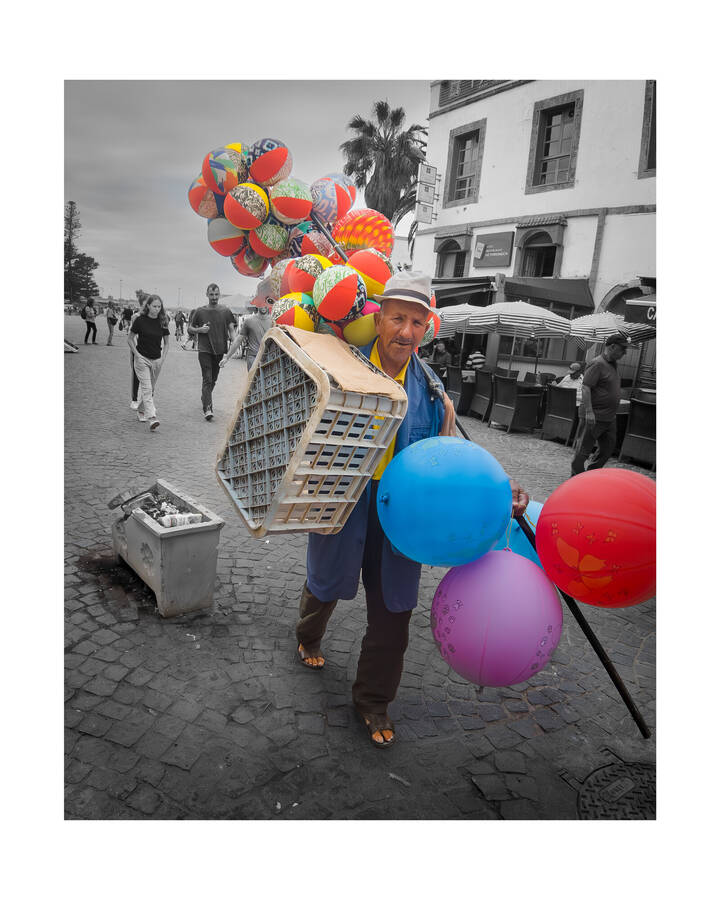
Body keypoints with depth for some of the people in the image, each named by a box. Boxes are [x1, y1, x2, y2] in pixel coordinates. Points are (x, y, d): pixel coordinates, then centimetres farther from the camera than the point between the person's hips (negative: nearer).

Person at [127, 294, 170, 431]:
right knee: (146, 388, -12)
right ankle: (152, 418, -20)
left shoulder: (162, 322, 1)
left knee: (151, 389, 14)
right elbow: (130, 339, 1)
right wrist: (137, 354, -8)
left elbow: (167, 343, 9)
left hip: (157, 360, 4)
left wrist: (162, 358, -1)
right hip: (142, 359, -4)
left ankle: (141, 411, 34)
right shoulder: (140, 320, -7)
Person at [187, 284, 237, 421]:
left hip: (220, 350, 2)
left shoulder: (225, 311, 5)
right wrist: (199, 330, -10)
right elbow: (189, 328, 11)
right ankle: (207, 408, -14)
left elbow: (231, 330, 3)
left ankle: (204, 396, 41)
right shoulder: (200, 312, 2)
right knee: (207, 379, -10)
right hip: (204, 350, -2)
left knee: (213, 379, 15)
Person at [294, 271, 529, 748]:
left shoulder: (432, 391, -2)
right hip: (341, 503, -2)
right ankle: (309, 638, 58)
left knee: (393, 611, 10)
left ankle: (373, 699, 35)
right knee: (325, 584, 21)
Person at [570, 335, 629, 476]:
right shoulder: (598, 364, -15)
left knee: (607, 448, 15)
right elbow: (585, 387, -21)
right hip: (594, 416, -9)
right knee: (584, 449, 1)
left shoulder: (613, 364, 13)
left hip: (609, 417, 9)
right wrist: (589, 412, -26)